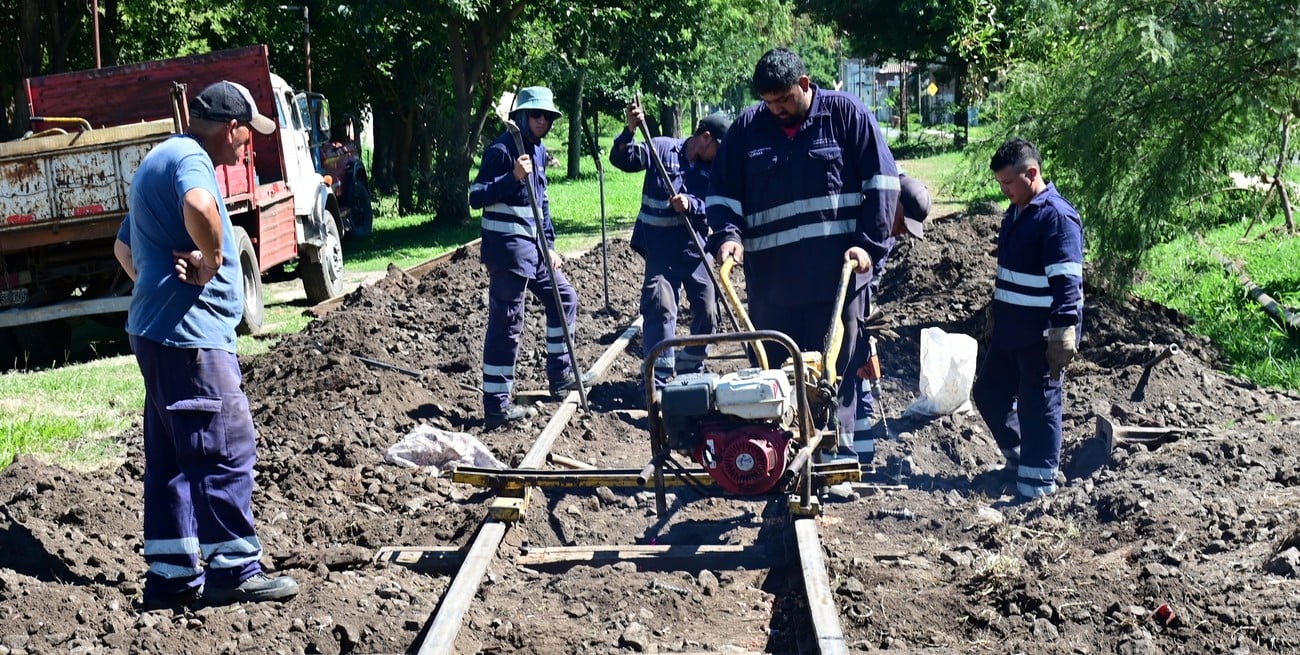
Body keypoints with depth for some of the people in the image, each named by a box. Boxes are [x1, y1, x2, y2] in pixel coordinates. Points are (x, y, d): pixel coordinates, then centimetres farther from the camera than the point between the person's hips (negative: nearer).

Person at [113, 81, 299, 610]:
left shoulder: (160, 160, 21)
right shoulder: (189, 158, -11)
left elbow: (124, 247, 31)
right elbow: (200, 207, -37)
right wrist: (209, 260, -21)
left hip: (158, 332, 10)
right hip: (189, 334, -10)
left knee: (172, 458, 11)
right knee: (227, 449, -5)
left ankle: (171, 577, 15)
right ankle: (234, 572, 0)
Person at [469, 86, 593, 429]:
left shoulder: (538, 150, 14)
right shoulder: (502, 150, -13)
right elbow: (476, 197, -18)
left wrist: (549, 243, 16)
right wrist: (513, 177, -31)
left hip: (533, 246, 9)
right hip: (507, 248, -9)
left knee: (564, 298, 18)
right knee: (507, 324, -8)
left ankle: (559, 372, 30)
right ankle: (496, 406, -5)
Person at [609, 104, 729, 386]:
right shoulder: (662, 149, -1)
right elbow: (622, 160, -8)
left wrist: (691, 204, -24)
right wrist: (630, 131, -25)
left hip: (695, 247, 4)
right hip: (660, 247, -4)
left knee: (707, 310, 6)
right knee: (661, 305, -13)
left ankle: (691, 368, 27)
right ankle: (658, 378, -11)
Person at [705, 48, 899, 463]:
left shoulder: (845, 115, 1)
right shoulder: (747, 129, 7)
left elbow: (882, 180, 2)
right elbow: (722, 192, 12)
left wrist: (870, 243, -6)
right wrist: (726, 235, -7)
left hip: (837, 275, -2)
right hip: (770, 277, 2)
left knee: (836, 368, 2)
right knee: (773, 373, 6)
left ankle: (837, 458, 9)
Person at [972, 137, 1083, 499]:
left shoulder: (1057, 218, -16)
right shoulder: (1014, 214, 13)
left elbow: (1066, 283, -21)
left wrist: (1063, 334, -24)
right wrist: (995, 320, 25)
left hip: (1041, 333, -9)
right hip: (1009, 329, 10)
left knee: (1038, 404, -2)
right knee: (988, 392, 16)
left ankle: (1039, 479, 7)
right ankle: (1018, 454, 31)